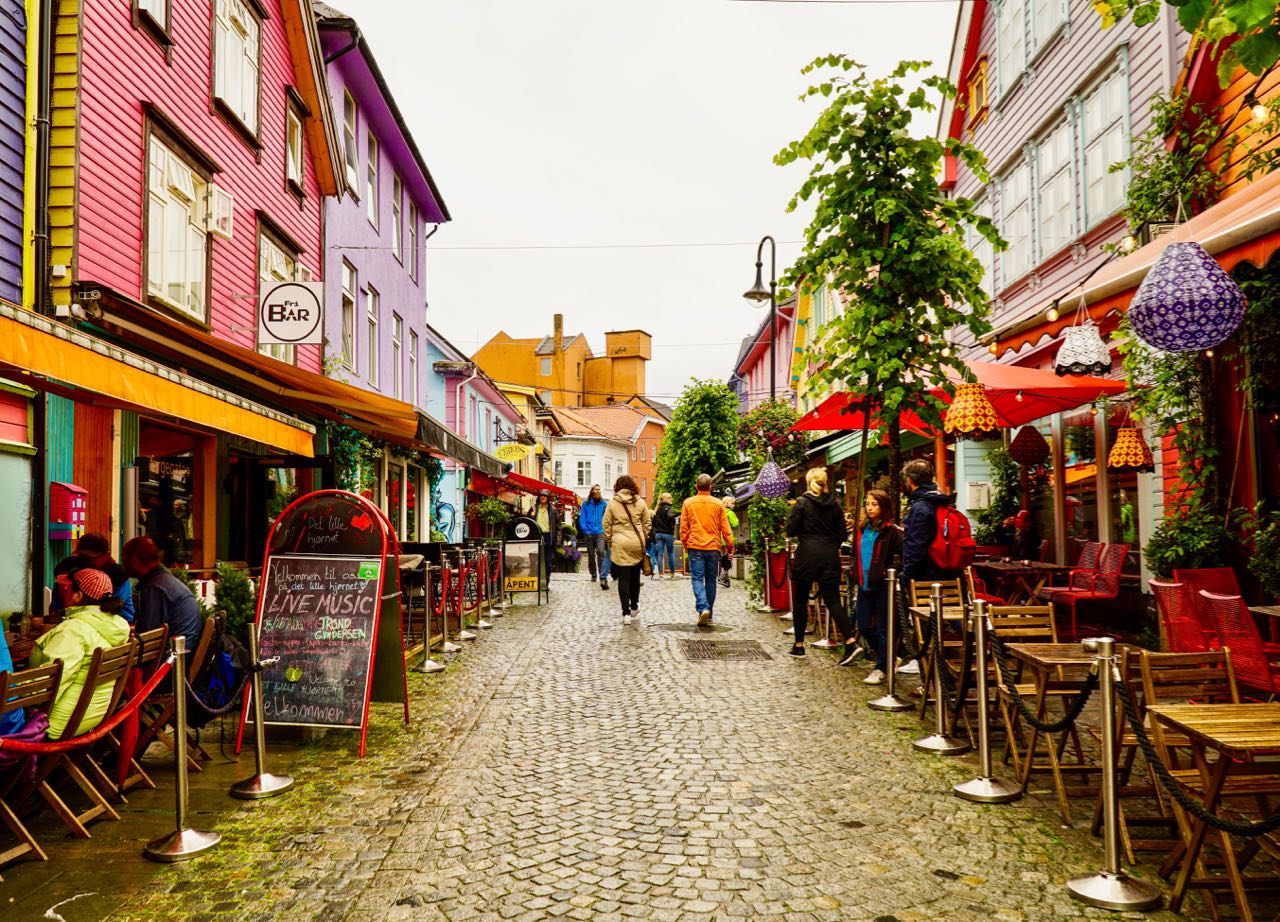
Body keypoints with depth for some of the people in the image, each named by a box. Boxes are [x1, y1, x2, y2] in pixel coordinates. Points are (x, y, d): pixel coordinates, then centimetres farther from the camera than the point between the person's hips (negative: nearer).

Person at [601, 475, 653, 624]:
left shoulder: (612, 503, -2)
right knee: (635, 575, 18)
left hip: (619, 545, -2)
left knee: (623, 579, 0)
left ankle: (626, 613, -2)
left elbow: (607, 525, 0)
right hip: (637, 544, 2)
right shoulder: (640, 502, 2)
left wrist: (609, 541, 10)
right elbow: (647, 522, 6)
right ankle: (634, 605, 32)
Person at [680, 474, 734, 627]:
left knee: (697, 579, -2)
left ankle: (703, 609, -22)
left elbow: (683, 527, 3)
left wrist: (685, 544, 15)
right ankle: (709, 614, 18)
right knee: (711, 580, 11)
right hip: (713, 547, 1)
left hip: (695, 547, -1)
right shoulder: (718, 504, 1)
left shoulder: (688, 503, 0)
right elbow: (725, 528, 2)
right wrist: (730, 545, 11)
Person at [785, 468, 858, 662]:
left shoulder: (802, 503, -6)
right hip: (830, 557, 3)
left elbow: (791, 531, -6)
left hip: (807, 555, -3)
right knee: (833, 600, 2)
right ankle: (850, 642, -12)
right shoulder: (835, 505, 6)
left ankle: (799, 645, 15)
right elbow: (843, 535, 8)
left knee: (800, 600, 10)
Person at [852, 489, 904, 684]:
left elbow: (901, 556, -15)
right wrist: (856, 571, 11)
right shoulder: (863, 529, 11)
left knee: (883, 627, 2)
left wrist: (889, 573, -17)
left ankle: (881, 669, 10)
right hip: (865, 585, 7)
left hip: (882, 585, -7)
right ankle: (885, 657, 32)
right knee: (864, 626, 11)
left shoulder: (891, 531, -10)